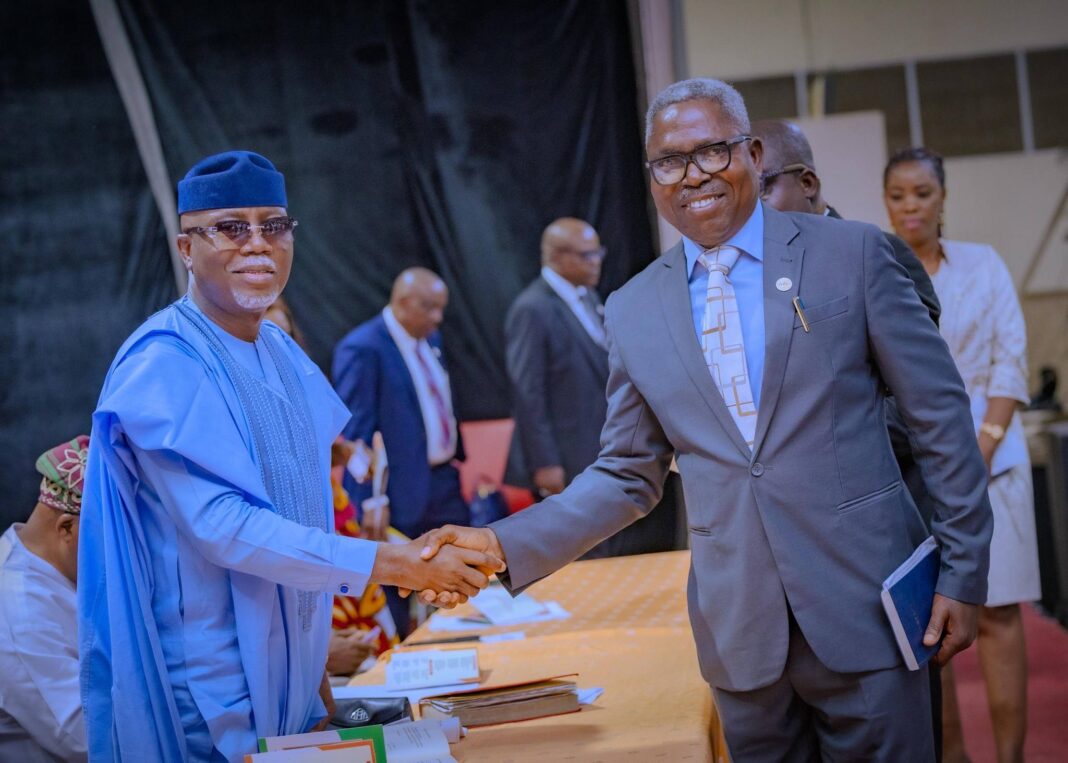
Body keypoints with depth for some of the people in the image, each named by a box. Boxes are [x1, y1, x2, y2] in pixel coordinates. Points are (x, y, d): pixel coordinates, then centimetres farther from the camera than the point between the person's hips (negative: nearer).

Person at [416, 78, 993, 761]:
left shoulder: (851, 254, -1)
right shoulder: (632, 312, 6)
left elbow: (940, 416, 0)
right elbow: (627, 476, 10)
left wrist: (964, 573, -2)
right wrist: (504, 546, -2)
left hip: (861, 603, -2)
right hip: (740, 629, 2)